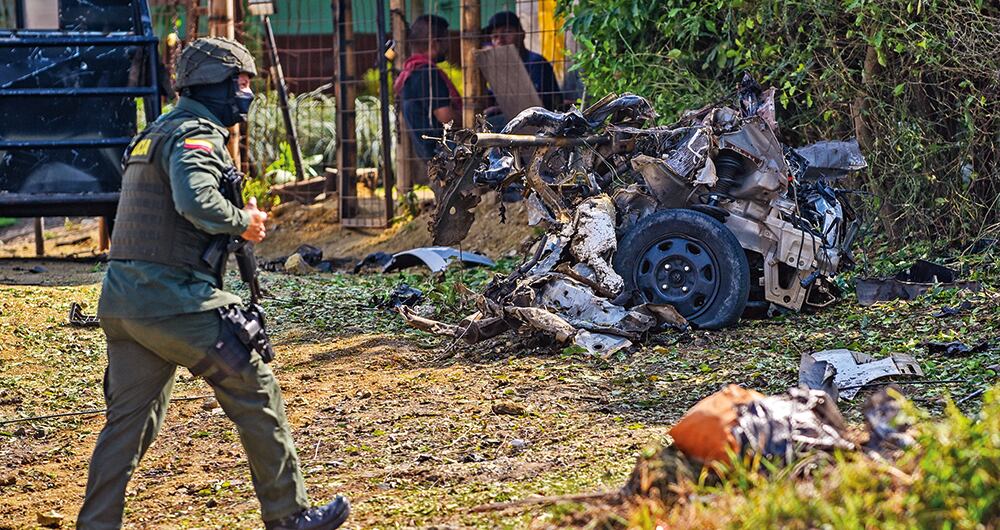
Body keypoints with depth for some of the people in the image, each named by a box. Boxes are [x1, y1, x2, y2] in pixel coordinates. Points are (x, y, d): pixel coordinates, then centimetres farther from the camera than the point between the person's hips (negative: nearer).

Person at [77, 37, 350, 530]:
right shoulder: (196, 134, -10)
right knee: (256, 395, 3)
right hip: (175, 301, -9)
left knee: (128, 418, 10)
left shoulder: (154, 133, 21)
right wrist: (243, 222, -11)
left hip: (123, 301, 9)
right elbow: (196, 200, -28)